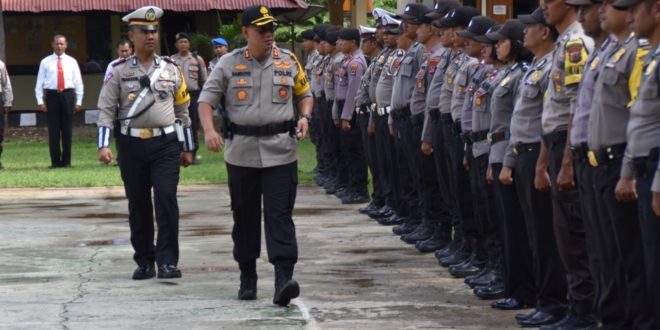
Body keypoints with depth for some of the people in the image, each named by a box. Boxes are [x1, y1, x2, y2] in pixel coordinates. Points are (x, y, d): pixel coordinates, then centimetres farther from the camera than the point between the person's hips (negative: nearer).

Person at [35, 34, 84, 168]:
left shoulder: (71, 62, 8)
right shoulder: (45, 62, 5)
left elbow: (78, 82, 8)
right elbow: (39, 83, 4)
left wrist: (78, 101, 1)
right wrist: (40, 101, -5)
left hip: (68, 95, 1)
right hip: (52, 95, -1)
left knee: (67, 129, 3)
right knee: (53, 130, 0)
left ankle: (66, 160, 10)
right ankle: (55, 161, 6)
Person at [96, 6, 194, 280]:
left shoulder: (170, 69, 8)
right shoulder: (119, 71, 3)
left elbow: (182, 110, 14)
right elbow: (106, 110, 0)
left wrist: (187, 148, 14)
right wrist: (103, 145, -12)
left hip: (166, 144, 0)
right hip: (132, 145, 0)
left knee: (166, 198, -12)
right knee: (138, 205, 6)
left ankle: (167, 261, -8)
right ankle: (144, 261, 17)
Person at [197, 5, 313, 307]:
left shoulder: (288, 61, 5)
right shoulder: (229, 64, 1)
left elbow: (304, 94, 17)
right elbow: (206, 99, 2)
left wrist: (304, 117, -4)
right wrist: (209, 130, -16)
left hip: (280, 152, -1)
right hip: (241, 151, 1)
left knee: (280, 215, -9)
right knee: (245, 216, 10)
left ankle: (284, 279, -17)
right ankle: (247, 278, 23)